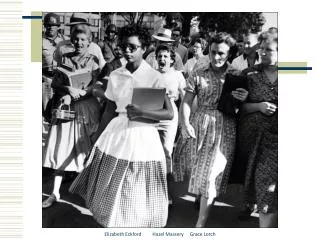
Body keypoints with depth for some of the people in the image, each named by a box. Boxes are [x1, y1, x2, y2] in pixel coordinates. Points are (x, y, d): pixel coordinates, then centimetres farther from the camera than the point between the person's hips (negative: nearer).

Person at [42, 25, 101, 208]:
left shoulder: (94, 61, 2)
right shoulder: (65, 59, 8)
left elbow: (94, 87, -7)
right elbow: (55, 84, 4)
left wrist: (73, 95, -17)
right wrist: (68, 89, -16)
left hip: (85, 109, -2)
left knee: (84, 150, 4)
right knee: (61, 149, 1)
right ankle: (56, 192, 10)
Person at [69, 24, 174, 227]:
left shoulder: (154, 77, -9)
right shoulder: (115, 76, 3)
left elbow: (170, 114, -12)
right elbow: (110, 111, 10)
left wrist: (141, 113, -24)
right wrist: (98, 140, 11)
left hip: (143, 137, -4)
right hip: (116, 134, 4)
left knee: (139, 197, 7)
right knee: (110, 191, 13)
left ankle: (139, 222, 32)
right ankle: (112, 221, 38)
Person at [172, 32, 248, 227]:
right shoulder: (198, 74, 1)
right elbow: (187, 101, -1)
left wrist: (244, 99, -17)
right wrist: (185, 123, -15)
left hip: (224, 128, -1)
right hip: (199, 124, 1)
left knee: (211, 175, 0)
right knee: (197, 169, 14)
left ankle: (201, 224, 10)